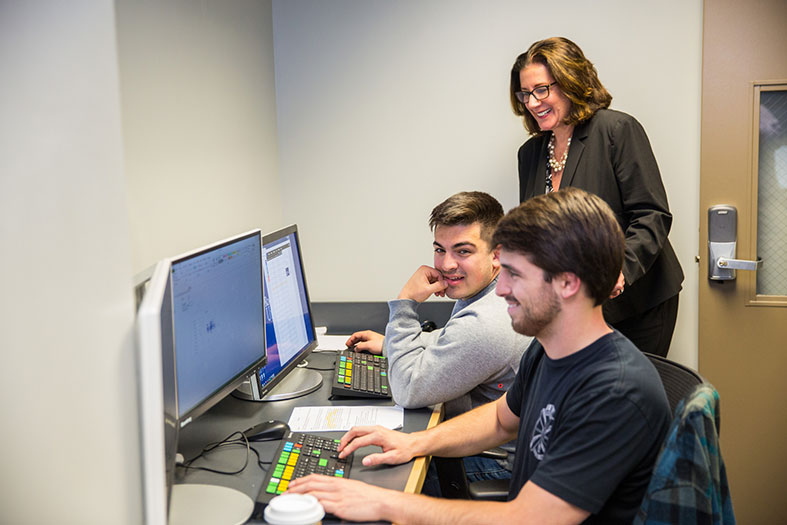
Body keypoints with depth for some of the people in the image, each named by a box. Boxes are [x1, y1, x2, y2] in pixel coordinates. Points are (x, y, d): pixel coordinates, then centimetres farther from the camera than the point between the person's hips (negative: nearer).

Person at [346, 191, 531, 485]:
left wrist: (405, 302, -20)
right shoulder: (476, 288, 2)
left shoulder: (486, 323, -32)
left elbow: (407, 390, -24)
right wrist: (390, 343, 17)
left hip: (499, 462, -10)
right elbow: (454, 343, 25)